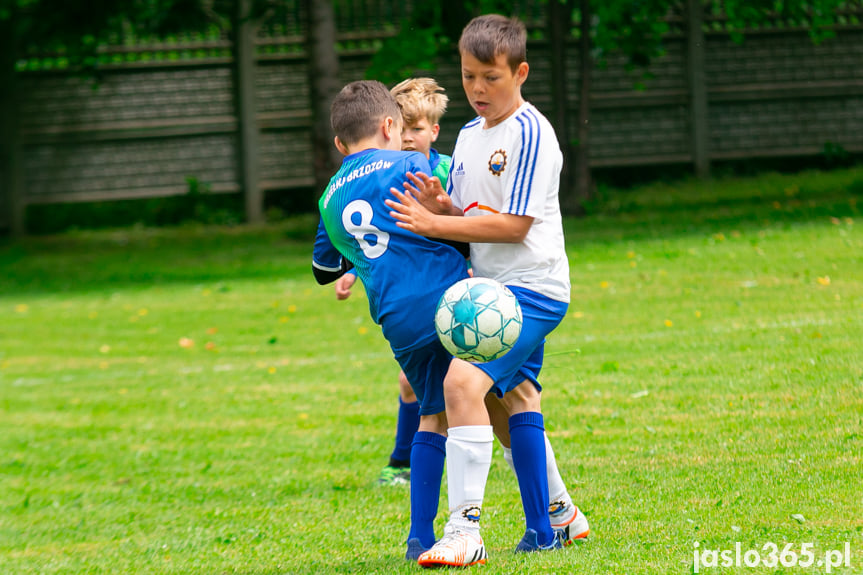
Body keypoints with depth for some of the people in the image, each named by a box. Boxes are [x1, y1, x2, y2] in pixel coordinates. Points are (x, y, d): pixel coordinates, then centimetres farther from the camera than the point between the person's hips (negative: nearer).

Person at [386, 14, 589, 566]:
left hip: (531, 288, -10)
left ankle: (465, 529, -26)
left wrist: (434, 225, -19)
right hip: (494, 290, 10)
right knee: (510, 404, 21)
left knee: (464, 383, -25)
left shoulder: (530, 134, -14)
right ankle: (556, 519, 37)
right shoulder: (469, 136, 14)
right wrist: (440, 205, -6)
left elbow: (513, 225, -20)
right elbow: (465, 217, 17)